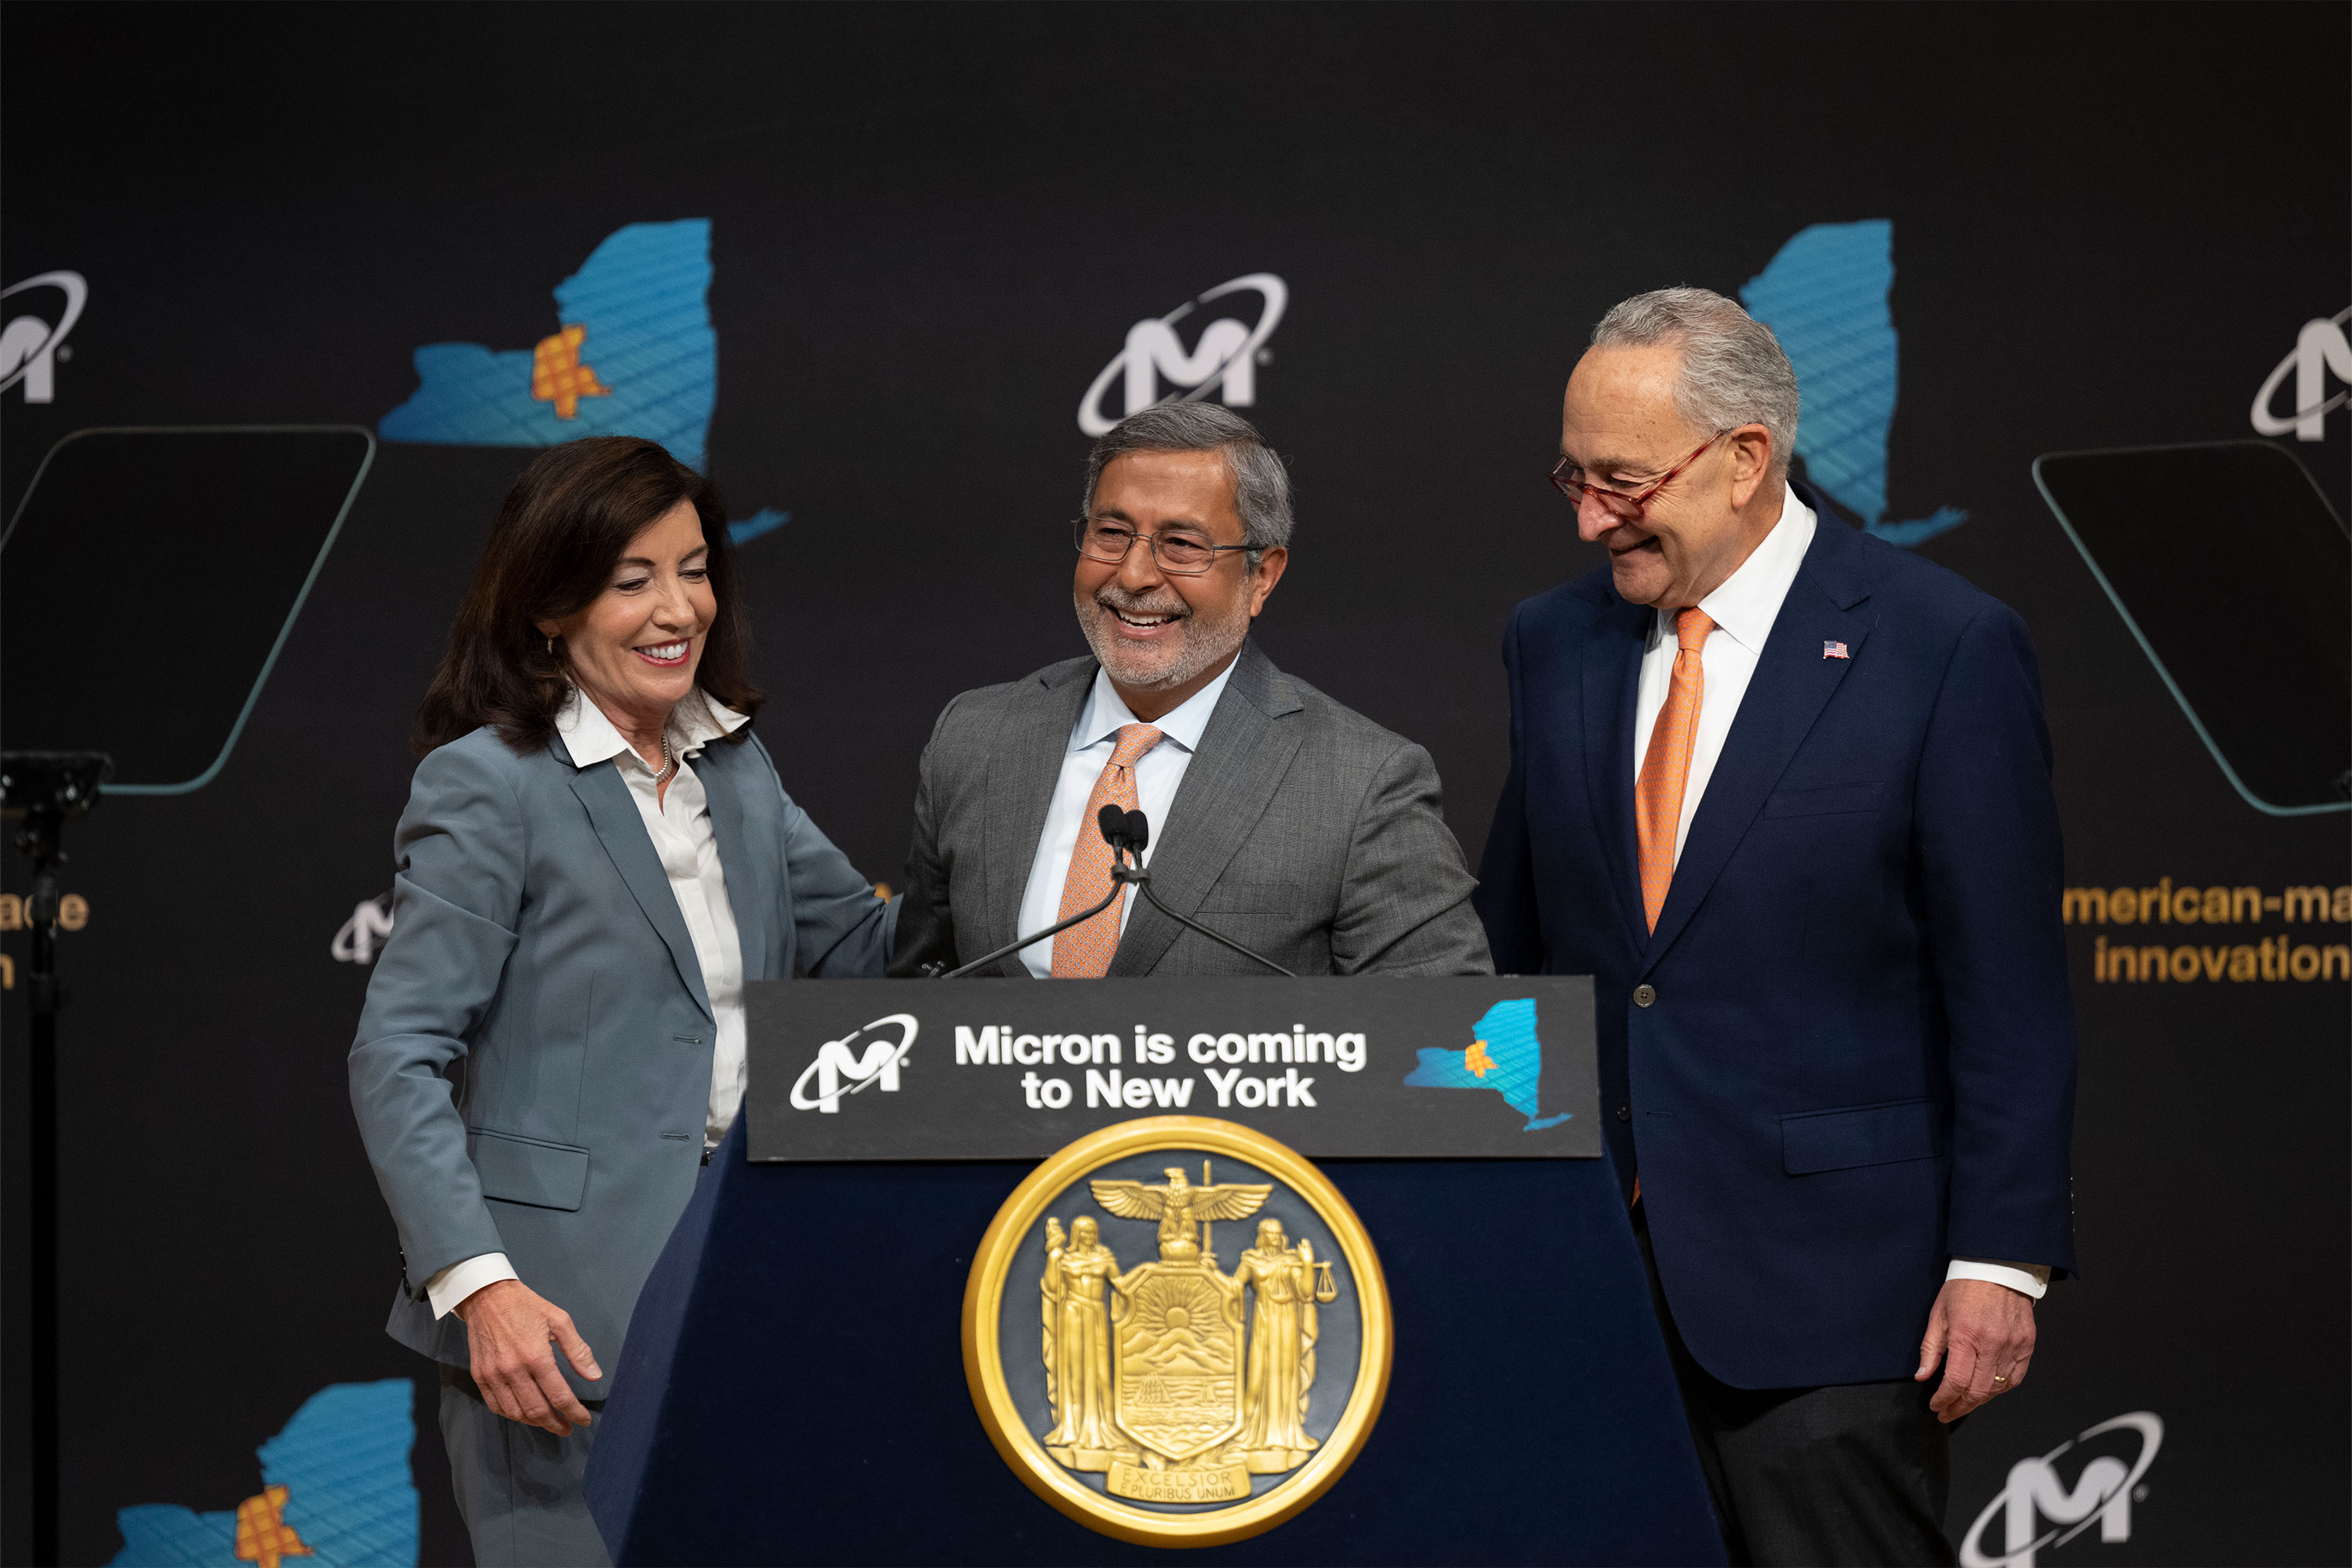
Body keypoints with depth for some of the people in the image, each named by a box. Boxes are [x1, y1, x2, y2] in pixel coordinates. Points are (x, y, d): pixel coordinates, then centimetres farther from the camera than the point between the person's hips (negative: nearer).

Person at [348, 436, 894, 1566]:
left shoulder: (733, 764, 14)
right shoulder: (487, 785, -8)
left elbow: (859, 942, 22)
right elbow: (398, 1059, -11)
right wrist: (479, 1285, -21)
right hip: (565, 1317, -6)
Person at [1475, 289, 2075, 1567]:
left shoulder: (1945, 648, -6)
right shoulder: (1554, 643, 10)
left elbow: (2010, 992, -6)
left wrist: (1998, 1260, -10)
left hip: (1825, 1296, -5)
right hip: (1580, 1263, 5)